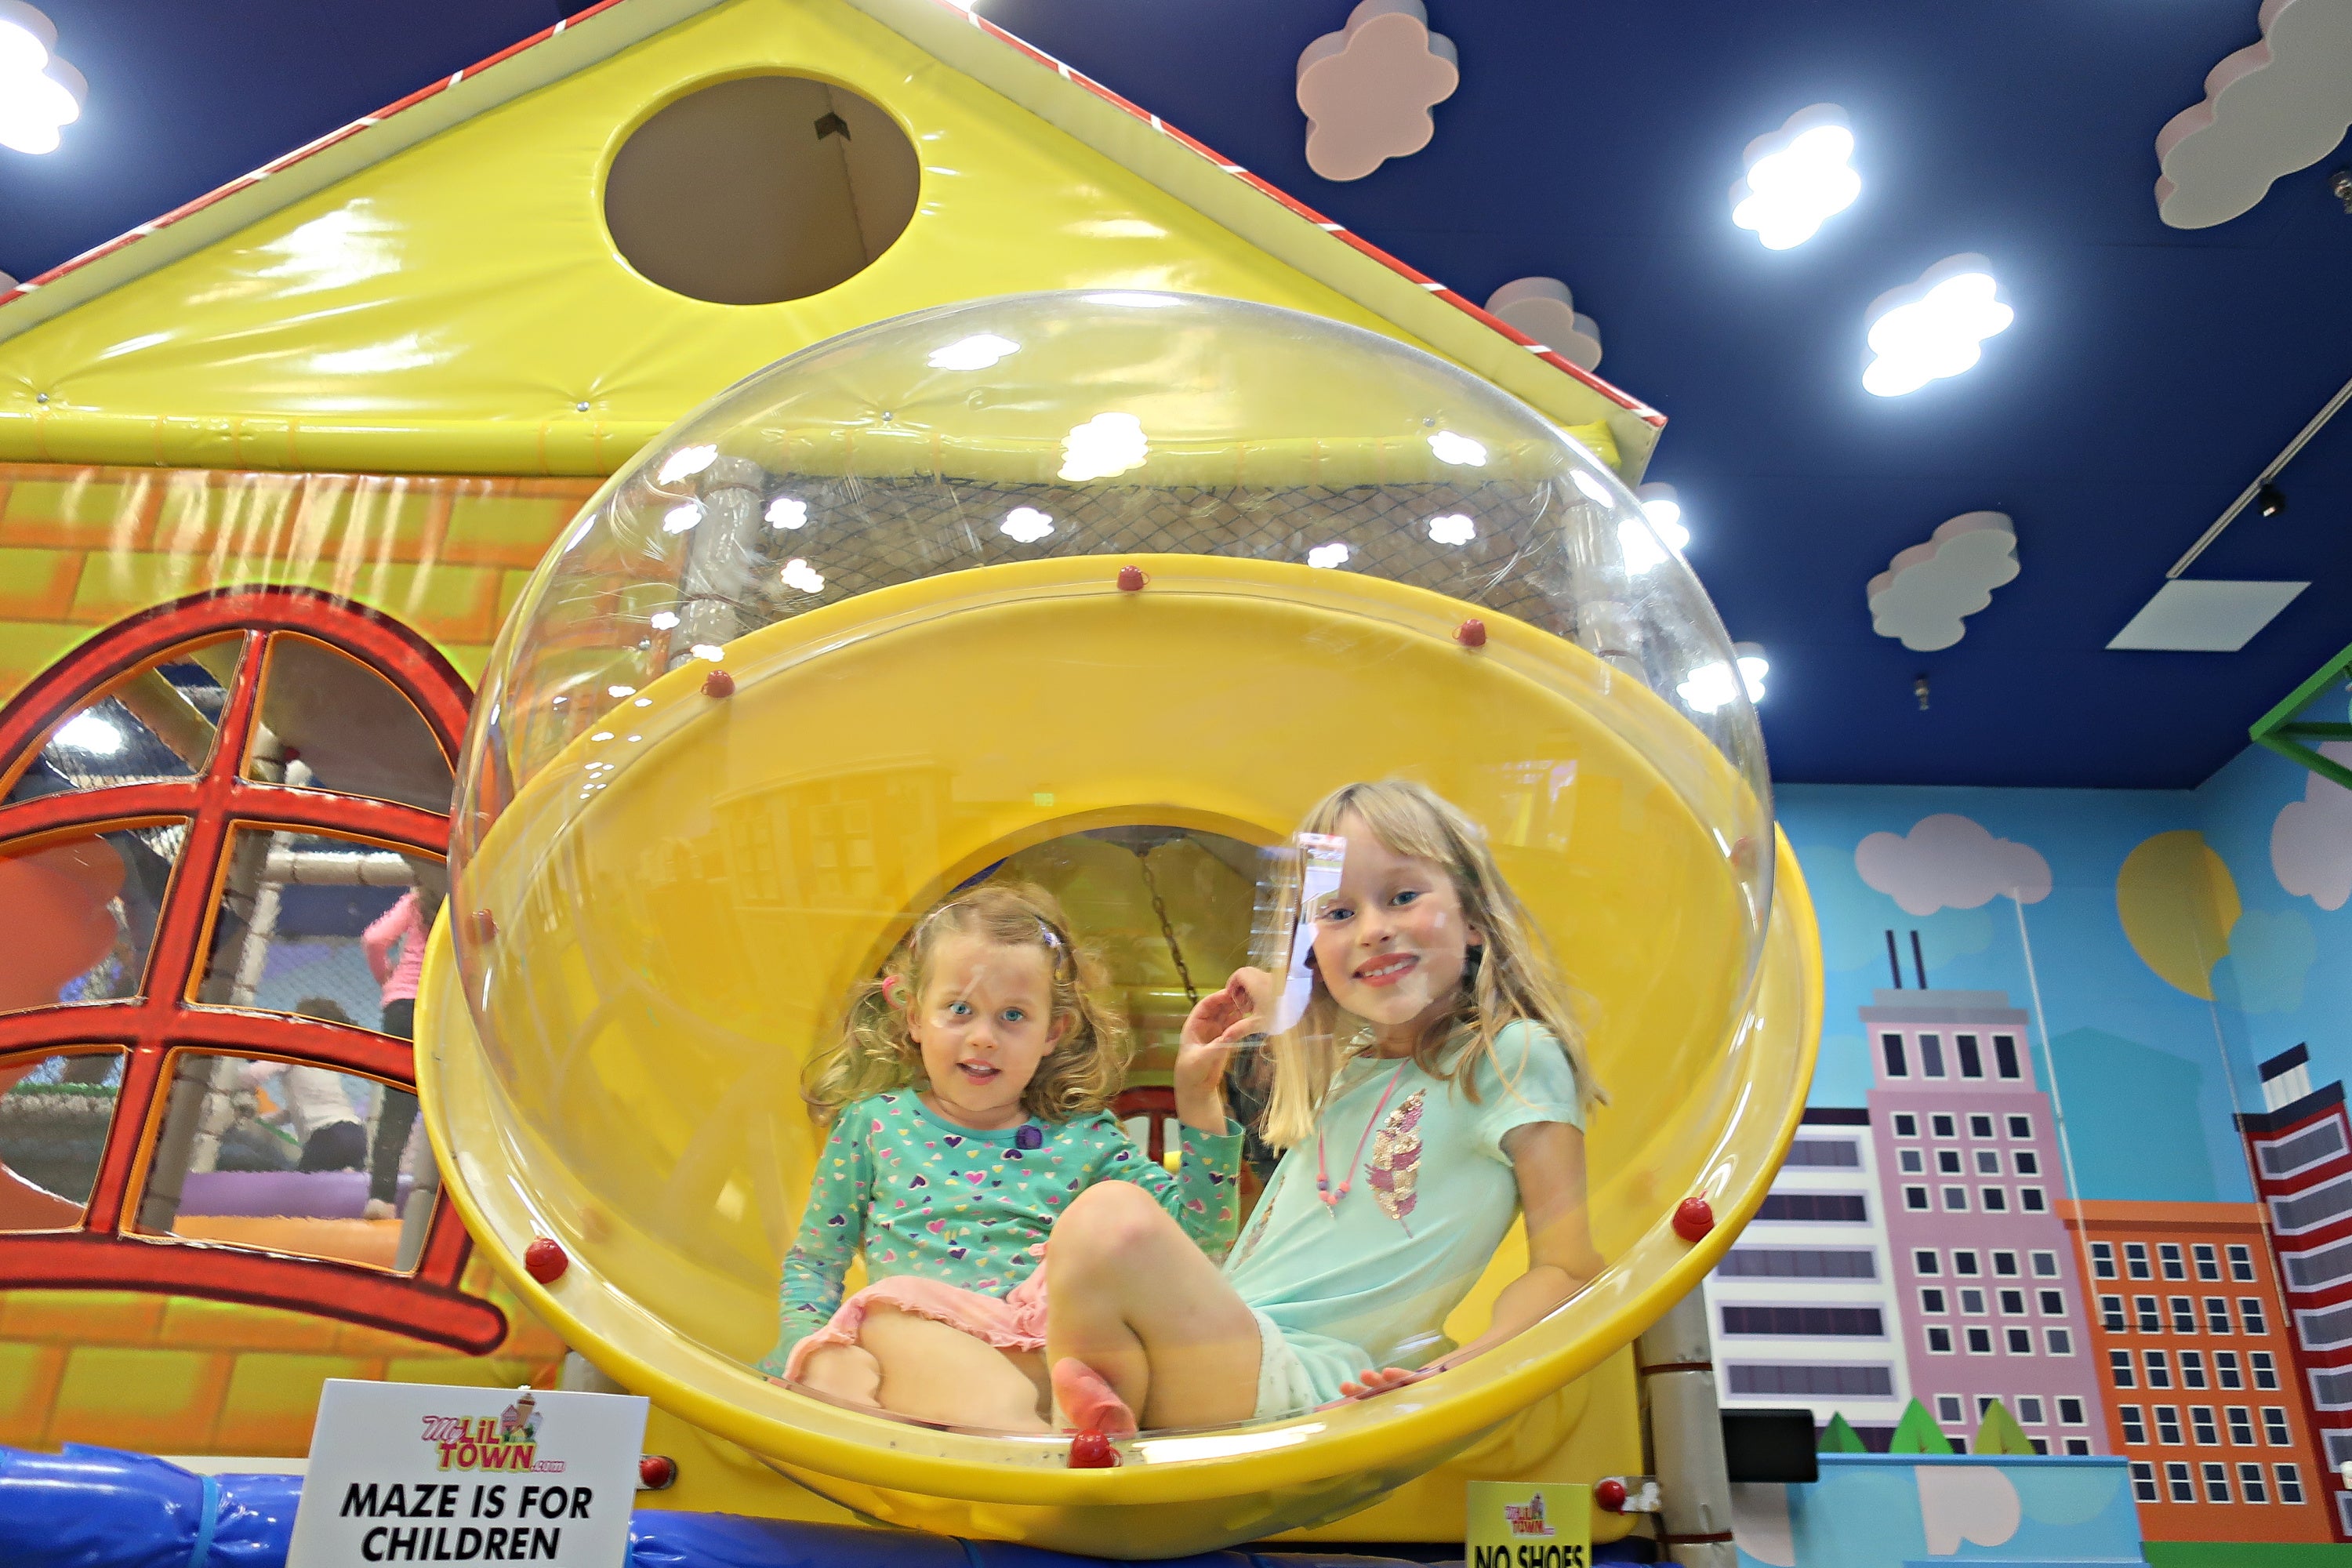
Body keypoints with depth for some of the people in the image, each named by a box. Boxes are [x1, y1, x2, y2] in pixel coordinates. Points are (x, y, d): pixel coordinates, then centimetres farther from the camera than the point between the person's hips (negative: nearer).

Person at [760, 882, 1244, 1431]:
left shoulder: (1084, 1139, 17)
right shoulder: (872, 1123, 18)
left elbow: (1201, 1238, 13)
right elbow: (812, 1260, 24)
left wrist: (1200, 1105, 4)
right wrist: (813, 1342, 2)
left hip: (1037, 1357, 1)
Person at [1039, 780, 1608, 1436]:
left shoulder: (1516, 1058, -1)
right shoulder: (1344, 1067, 20)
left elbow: (1567, 1268, -5)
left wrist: (1451, 1371, -21)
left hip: (1310, 1381, -8)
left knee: (1109, 1220, -30)